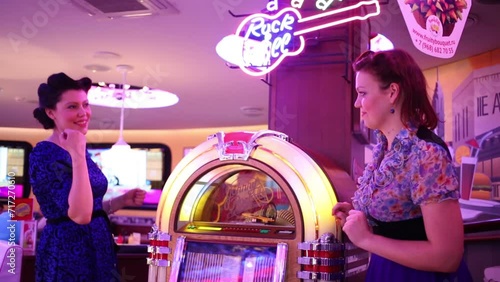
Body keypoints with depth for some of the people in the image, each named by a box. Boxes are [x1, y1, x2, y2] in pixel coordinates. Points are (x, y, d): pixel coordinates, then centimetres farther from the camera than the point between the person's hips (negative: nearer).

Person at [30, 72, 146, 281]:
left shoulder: (77, 149, 10)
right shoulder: (44, 154, -16)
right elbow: (79, 215, -27)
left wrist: (122, 201, 7)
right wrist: (78, 156, -28)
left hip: (94, 250, 9)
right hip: (66, 256, -8)